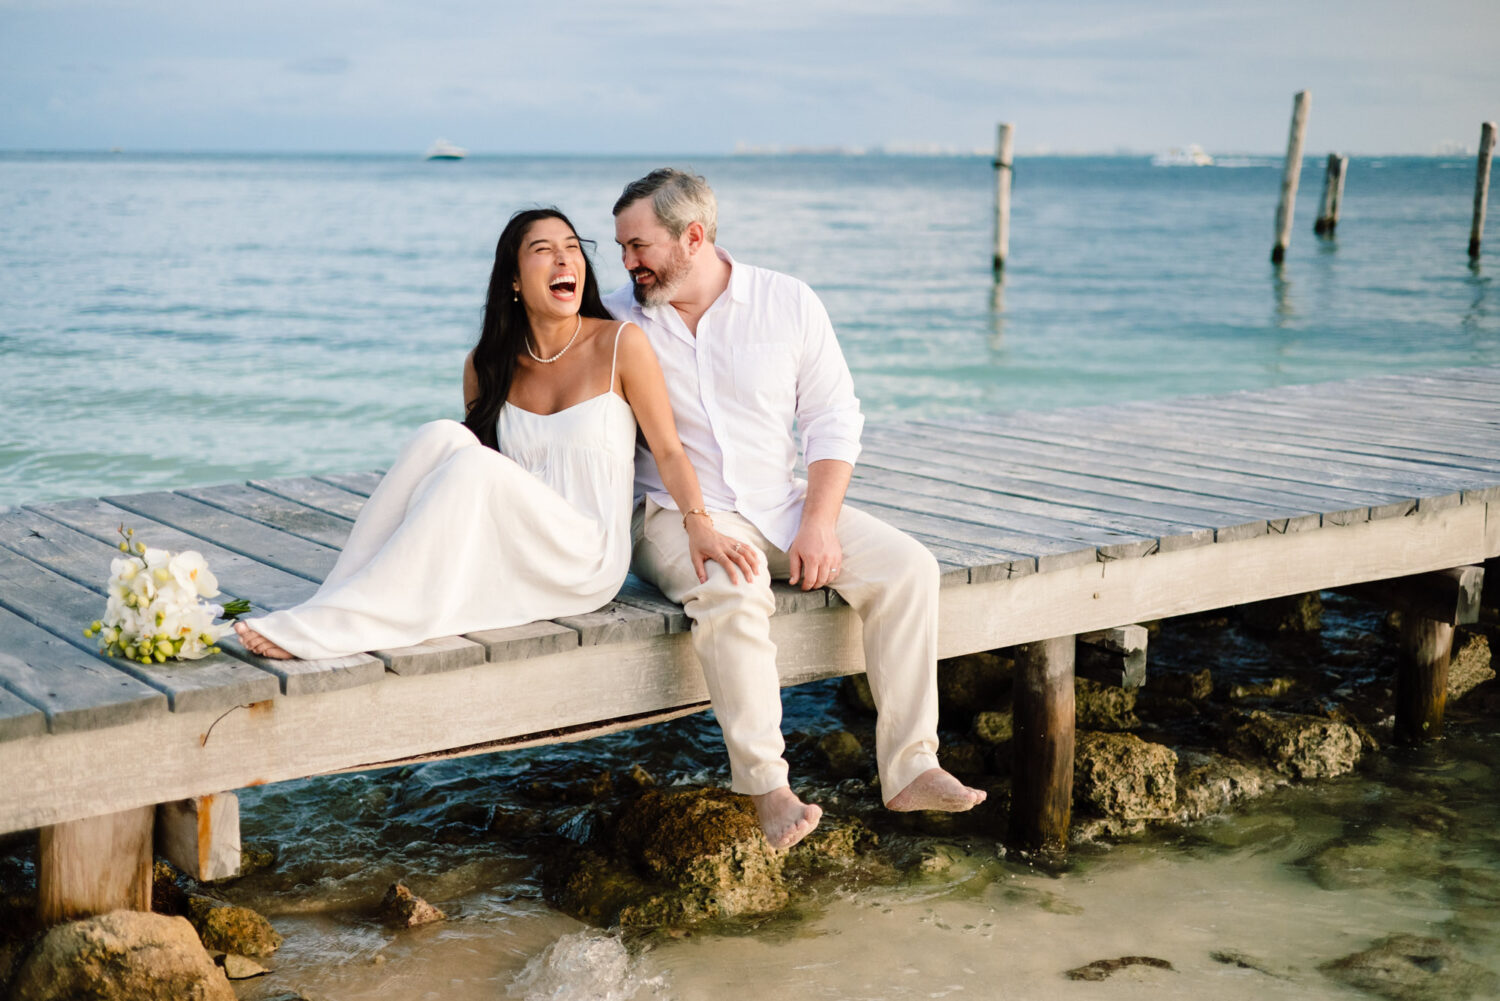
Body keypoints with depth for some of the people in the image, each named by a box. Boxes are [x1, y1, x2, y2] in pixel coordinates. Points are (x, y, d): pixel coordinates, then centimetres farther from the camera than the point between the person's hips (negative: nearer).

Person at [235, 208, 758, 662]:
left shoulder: (621, 344, -2)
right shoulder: (486, 366, 8)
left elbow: (668, 450, -3)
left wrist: (698, 525, -19)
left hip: (586, 561, -3)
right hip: (509, 552, 3)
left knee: (475, 465, -31)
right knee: (441, 436, -24)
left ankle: (330, 626, -31)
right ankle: (336, 601, -28)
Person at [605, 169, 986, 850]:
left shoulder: (789, 303, 3)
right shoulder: (615, 321, 1)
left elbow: (833, 418, 4)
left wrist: (819, 523, -10)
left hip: (782, 506, 3)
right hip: (676, 515, -3)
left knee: (906, 566, -17)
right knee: (733, 596, -36)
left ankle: (908, 769, -16)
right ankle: (767, 789, -28)